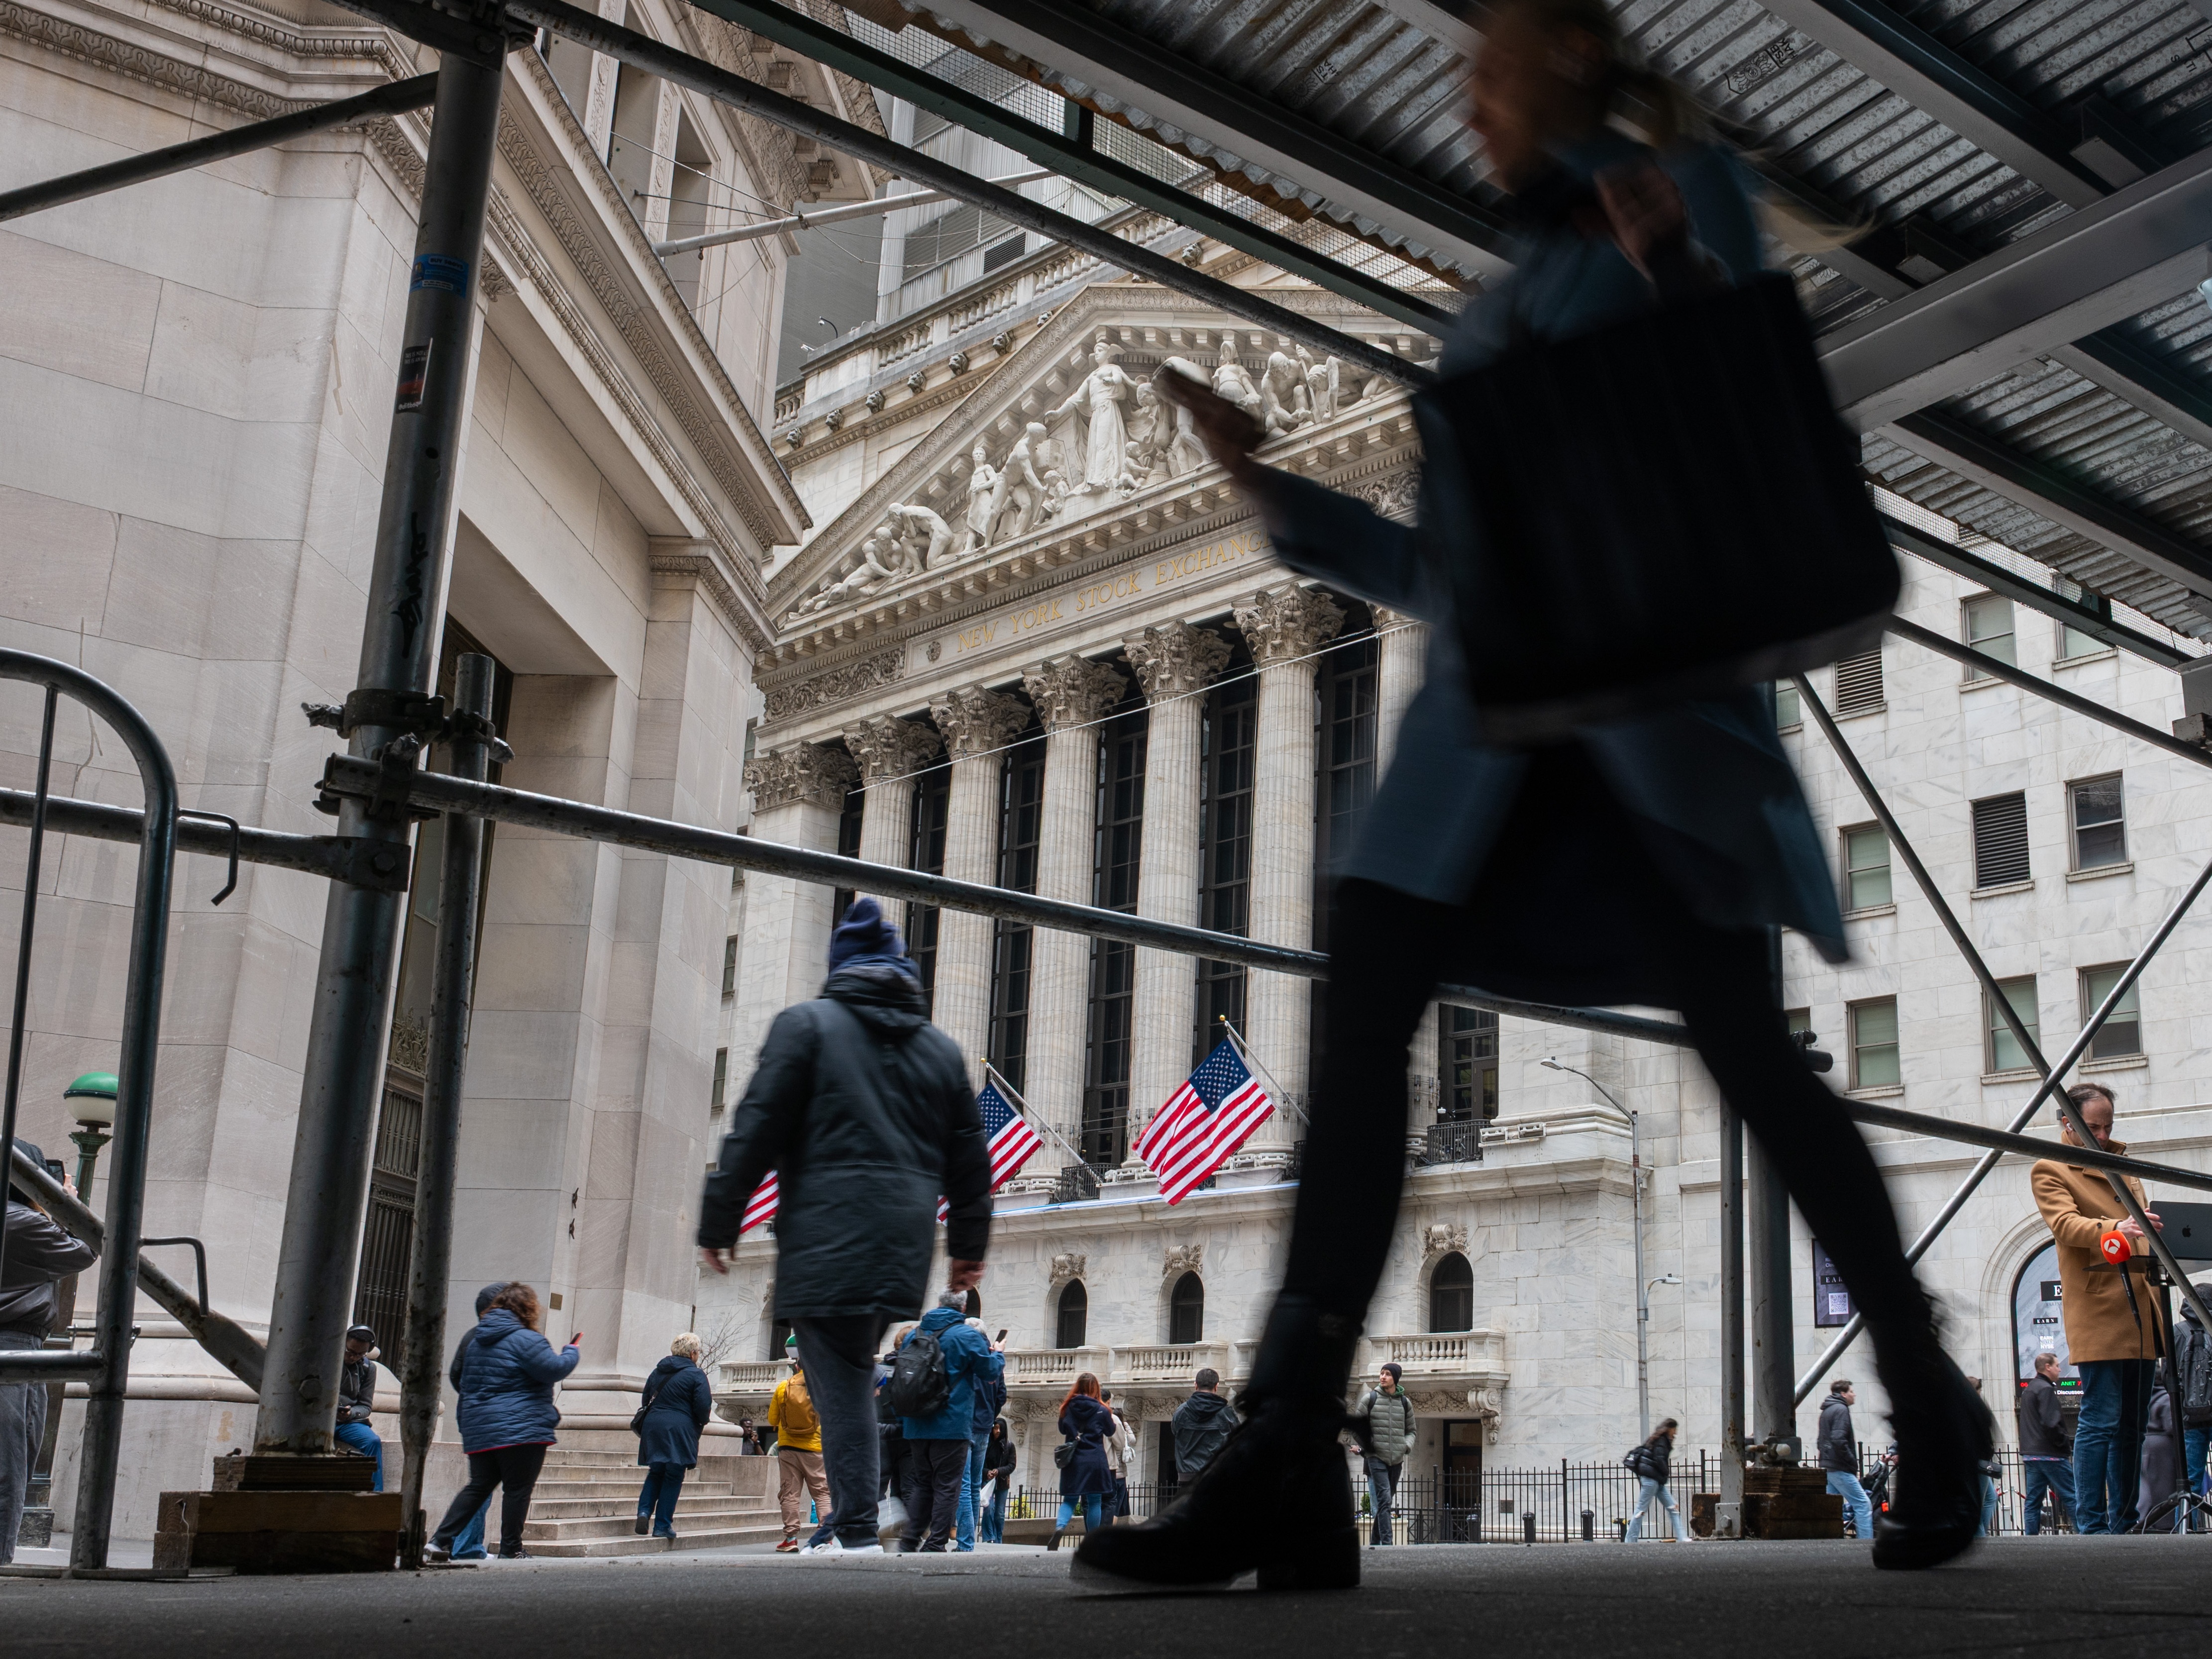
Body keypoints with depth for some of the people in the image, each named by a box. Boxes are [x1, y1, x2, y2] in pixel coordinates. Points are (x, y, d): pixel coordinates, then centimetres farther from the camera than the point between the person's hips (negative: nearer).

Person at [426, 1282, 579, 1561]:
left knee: (478, 1486, 12)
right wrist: (572, 1353, 3)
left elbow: (466, 1382, 25)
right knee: (517, 1489, 0)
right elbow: (553, 1369, -17)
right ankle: (510, 1551, 3)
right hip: (520, 1430, -8)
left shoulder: (476, 1340, 17)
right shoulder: (524, 1339, -11)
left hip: (479, 1430, 8)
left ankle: (440, 1541, 3)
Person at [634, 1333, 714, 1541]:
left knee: (656, 1472, 17)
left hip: (652, 1427, 5)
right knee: (673, 1477, 1)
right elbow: (704, 1407, -11)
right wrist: (702, 1422, 9)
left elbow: (646, 1399, 18)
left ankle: (644, 1510, -3)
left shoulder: (658, 1371, 13)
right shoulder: (696, 1374, -6)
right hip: (679, 1430, -5)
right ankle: (663, 1526, 2)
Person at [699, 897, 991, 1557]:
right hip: (904, 1254, 5)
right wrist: (969, 1246, 26)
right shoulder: (942, 1048, 15)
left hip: (825, 1245, -5)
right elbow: (970, 1158, 18)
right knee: (855, 1379, 16)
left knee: (841, 1387, -4)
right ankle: (855, 1516, 14)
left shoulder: (807, 1024, 1)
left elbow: (755, 1132, -4)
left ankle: (857, 1530, -8)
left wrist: (718, 1225, 1)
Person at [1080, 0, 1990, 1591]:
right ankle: (1286, 1472, -18)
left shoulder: (1688, 190, 12)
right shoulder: (1497, 309, 29)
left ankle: (1932, 1407, 15)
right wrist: (1279, 490, 21)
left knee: (1744, 1048, -6)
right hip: (1493, 706, 6)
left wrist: (1678, 270, -15)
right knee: (1359, 1016, -13)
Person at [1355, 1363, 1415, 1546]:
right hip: (1376, 1457, -4)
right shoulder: (1370, 1398, 0)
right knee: (1384, 1500, -16)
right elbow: (1357, 1425, 5)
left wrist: (1407, 1445, -1)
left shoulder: (1405, 1402, 9)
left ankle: (1375, 1543, 21)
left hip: (1396, 1460, 4)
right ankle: (1386, 1543, -21)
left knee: (1387, 1502, 10)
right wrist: (1365, 1446, -6)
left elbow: (1411, 1430, 18)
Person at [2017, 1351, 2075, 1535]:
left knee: (2032, 1500, 5)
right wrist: (2066, 1443, -9)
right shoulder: (2045, 1389, -11)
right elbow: (2051, 1424, -21)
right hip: (2050, 1454, -9)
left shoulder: (2028, 1390, 20)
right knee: (2071, 1497, -6)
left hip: (2030, 1454, 9)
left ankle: (2031, 1539, 2)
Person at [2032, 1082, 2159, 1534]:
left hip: (2139, 1311, 7)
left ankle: (2125, 1523, 14)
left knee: (2133, 1423, 8)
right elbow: (2065, 1224, -17)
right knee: (2101, 1420, -11)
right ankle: (2091, 1525, -8)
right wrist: (2112, 1229, -35)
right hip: (2097, 1310, -7)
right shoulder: (2049, 1170, 1)